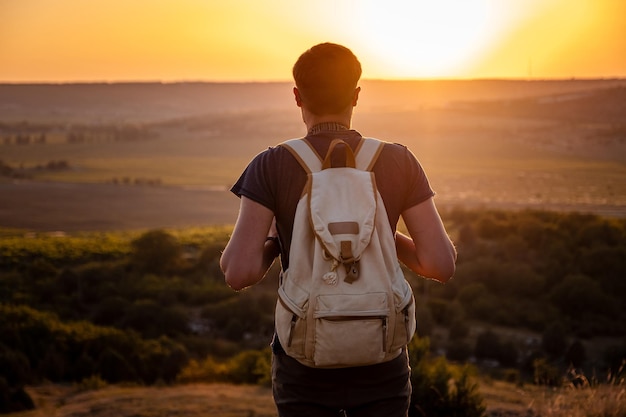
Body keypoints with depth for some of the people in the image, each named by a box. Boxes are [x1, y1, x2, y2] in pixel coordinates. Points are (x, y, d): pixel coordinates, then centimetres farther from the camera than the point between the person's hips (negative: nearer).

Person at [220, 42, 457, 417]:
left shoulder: (271, 167, -10)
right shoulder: (399, 162, -6)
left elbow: (239, 272, -17)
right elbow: (442, 264, -9)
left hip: (307, 368, -1)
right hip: (379, 366, 1)